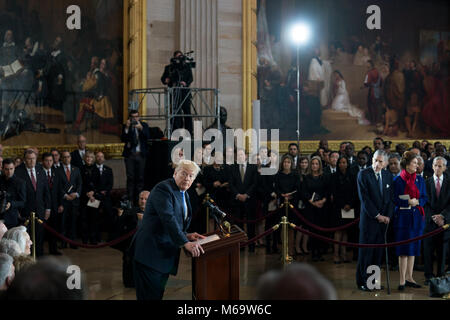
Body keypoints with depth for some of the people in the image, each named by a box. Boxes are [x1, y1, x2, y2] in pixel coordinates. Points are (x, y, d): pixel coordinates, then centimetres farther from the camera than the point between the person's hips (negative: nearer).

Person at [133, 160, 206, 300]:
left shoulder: (184, 195, 18)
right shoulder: (163, 189, -12)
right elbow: (168, 219, -24)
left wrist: (186, 235, 7)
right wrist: (185, 243, -28)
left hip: (166, 254, 9)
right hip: (150, 253, -9)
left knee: (158, 294, 9)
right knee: (149, 295, -9)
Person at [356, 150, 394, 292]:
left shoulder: (388, 176, 10)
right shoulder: (363, 174, -7)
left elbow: (391, 198, 10)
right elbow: (364, 198, -11)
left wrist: (388, 216, -3)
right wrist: (377, 215, -12)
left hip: (384, 220, 5)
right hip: (369, 220, -5)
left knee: (378, 252, 6)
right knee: (366, 251, -1)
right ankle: (362, 281, 5)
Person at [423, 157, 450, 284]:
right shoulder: (427, 182, 5)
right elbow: (426, 202, 0)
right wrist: (433, 217, -11)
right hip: (430, 221, 0)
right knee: (428, 250, -1)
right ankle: (429, 276, 6)